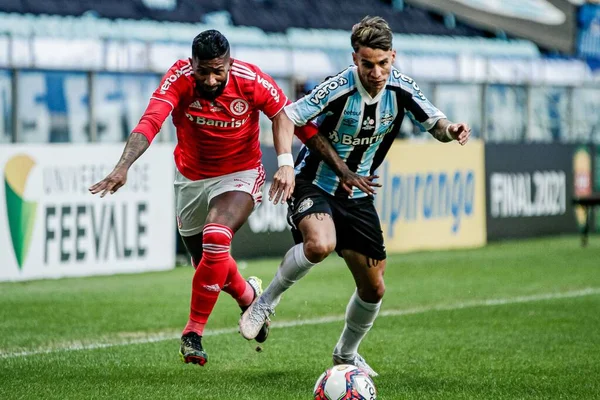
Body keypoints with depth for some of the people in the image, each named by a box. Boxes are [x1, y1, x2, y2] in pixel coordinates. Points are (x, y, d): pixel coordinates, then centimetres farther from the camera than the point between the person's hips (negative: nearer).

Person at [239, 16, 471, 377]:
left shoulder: (401, 88, -9)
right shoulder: (339, 89, -24)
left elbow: (435, 123, 2)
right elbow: (285, 118, -20)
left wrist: (451, 129, -21)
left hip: (357, 196, 5)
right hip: (314, 185, -5)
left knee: (373, 288, 7)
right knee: (321, 244, -38)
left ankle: (347, 353, 35)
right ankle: (265, 302, -13)